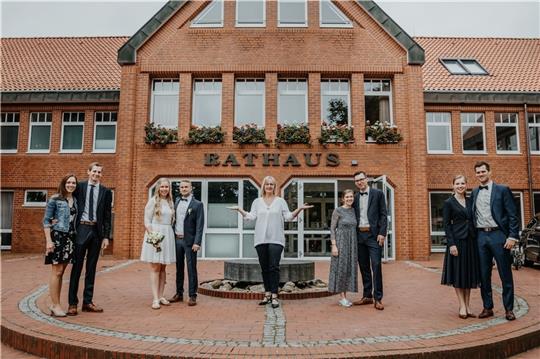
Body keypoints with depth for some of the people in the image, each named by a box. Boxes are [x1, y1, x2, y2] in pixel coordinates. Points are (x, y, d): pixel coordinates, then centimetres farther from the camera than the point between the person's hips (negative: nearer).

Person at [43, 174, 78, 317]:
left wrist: (75, 237, 3)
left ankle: (55, 304, 17)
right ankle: (55, 305, 4)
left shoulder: (75, 201, 12)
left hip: (70, 238, 5)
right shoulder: (54, 199, -2)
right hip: (57, 236, -5)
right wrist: (48, 240, -12)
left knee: (61, 272, 9)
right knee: (56, 272, -3)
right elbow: (46, 221, -4)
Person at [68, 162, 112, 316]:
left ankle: (87, 302, 18)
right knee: (77, 266, 1)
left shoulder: (106, 192, 7)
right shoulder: (79, 187, 3)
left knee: (91, 267, 9)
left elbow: (107, 216, 6)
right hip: (81, 229, -2)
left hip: (96, 231, 2)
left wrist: (106, 236, 1)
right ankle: (72, 303, 9)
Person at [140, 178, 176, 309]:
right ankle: (155, 299, -2)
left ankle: (161, 296, 16)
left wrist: (170, 234, 6)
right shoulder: (153, 201, -2)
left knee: (163, 268, 9)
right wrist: (152, 236, -17)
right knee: (155, 268, -4)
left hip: (167, 235, 5)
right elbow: (147, 221, -6)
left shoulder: (170, 202, 12)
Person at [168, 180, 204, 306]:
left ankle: (192, 296, 6)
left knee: (191, 268, -1)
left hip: (189, 240, -5)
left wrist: (197, 242, -16)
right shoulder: (176, 202, 12)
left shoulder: (197, 204, -4)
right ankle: (179, 294, 24)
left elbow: (200, 225, -9)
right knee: (179, 268, 13)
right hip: (176, 239, 5)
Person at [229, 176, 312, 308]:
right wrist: (239, 209, -5)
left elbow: (288, 216, 3)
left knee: (274, 267, -8)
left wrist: (300, 209, -10)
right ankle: (267, 294, 17)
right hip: (261, 239, 2)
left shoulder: (280, 201, 9)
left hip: (276, 239, -2)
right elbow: (251, 217, 5)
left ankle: (274, 296, -3)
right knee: (264, 268, 7)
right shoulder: (257, 201, 12)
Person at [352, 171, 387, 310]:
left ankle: (378, 298, 0)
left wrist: (382, 233, -11)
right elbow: (354, 216, 14)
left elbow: (383, 215, -3)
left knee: (376, 266, -7)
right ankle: (367, 296, 19)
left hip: (373, 234, -4)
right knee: (364, 267, 9)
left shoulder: (378, 194, 1)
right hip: (359, 235, 5)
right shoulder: (355, 197, 13)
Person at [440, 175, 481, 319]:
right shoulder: (448, 202, -3)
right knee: (458, 273, 1)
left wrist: (477, 239, 6)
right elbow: (446, 224, -7)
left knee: (470, 272, 9)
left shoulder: (471, 201, 11)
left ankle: (467, 305, 17)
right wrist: (451, 244, -14)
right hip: (457, 240, -5)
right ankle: (462, 306, 8)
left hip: (471, 241, 5)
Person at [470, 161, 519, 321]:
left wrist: (512, 237, -11)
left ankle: (509, 309, 14)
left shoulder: (502, 190, 1)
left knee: (505, 274, 3)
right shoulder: (474, 193, 13)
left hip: (498, 235, -4)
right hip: (481, 236, 4)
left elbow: (512, 215, -3)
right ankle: (487, 308, 18)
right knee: (484, 274, 8)